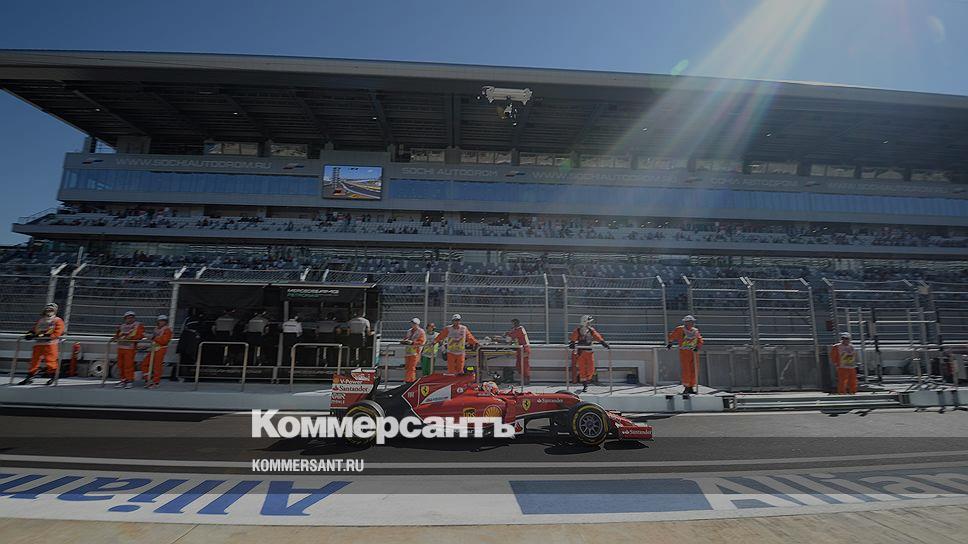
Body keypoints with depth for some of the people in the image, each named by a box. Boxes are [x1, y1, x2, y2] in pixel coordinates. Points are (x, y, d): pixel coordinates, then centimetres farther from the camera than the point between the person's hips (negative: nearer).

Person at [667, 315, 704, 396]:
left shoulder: (696, 331, 10)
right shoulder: (680, 329, -1)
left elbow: (700, 341, 4)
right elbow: (672, 336, 12)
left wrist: (697, 347, -13)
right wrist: (670, 343, 19)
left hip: (694, 352, 4)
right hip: (684, 352, -4)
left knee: (694, 371, 6)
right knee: (686, 370, -8)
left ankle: (691, 388, 15)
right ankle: (686, 387, -1)